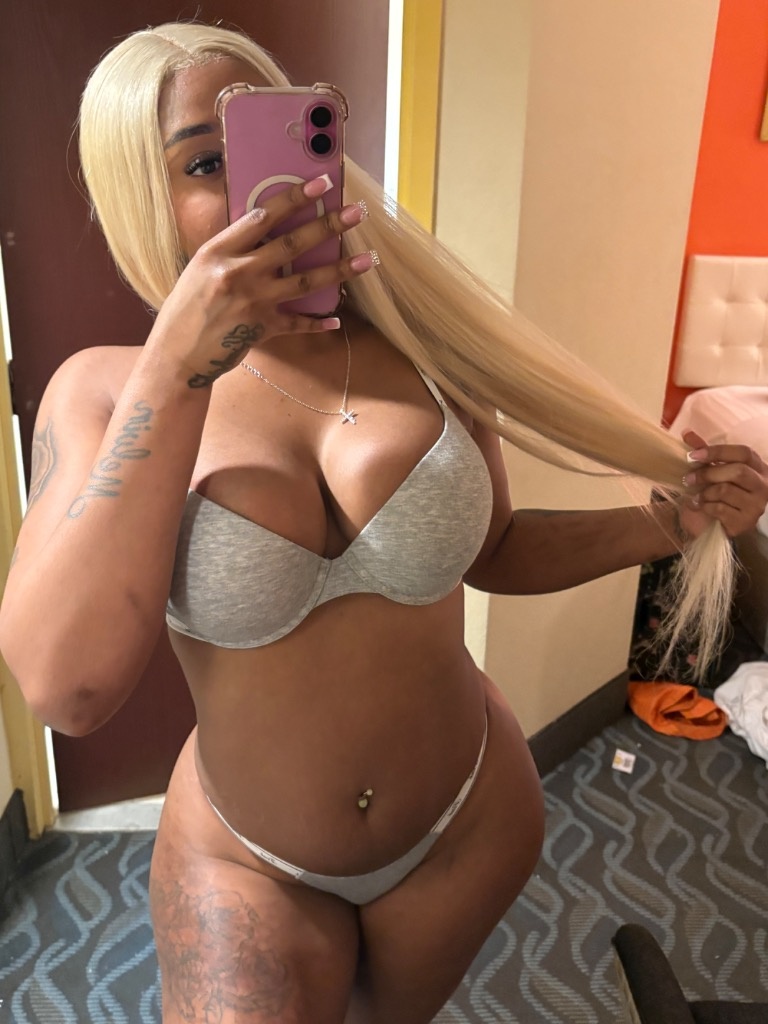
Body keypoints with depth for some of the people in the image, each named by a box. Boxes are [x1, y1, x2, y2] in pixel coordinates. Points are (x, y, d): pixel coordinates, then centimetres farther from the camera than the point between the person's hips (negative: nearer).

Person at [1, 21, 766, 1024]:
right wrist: (179, 366, -33)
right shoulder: (103, 393, -15)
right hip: (245, 859, -2)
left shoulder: (420, 348, -12)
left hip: (467, 820, 3)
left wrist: (670, 522, -10)